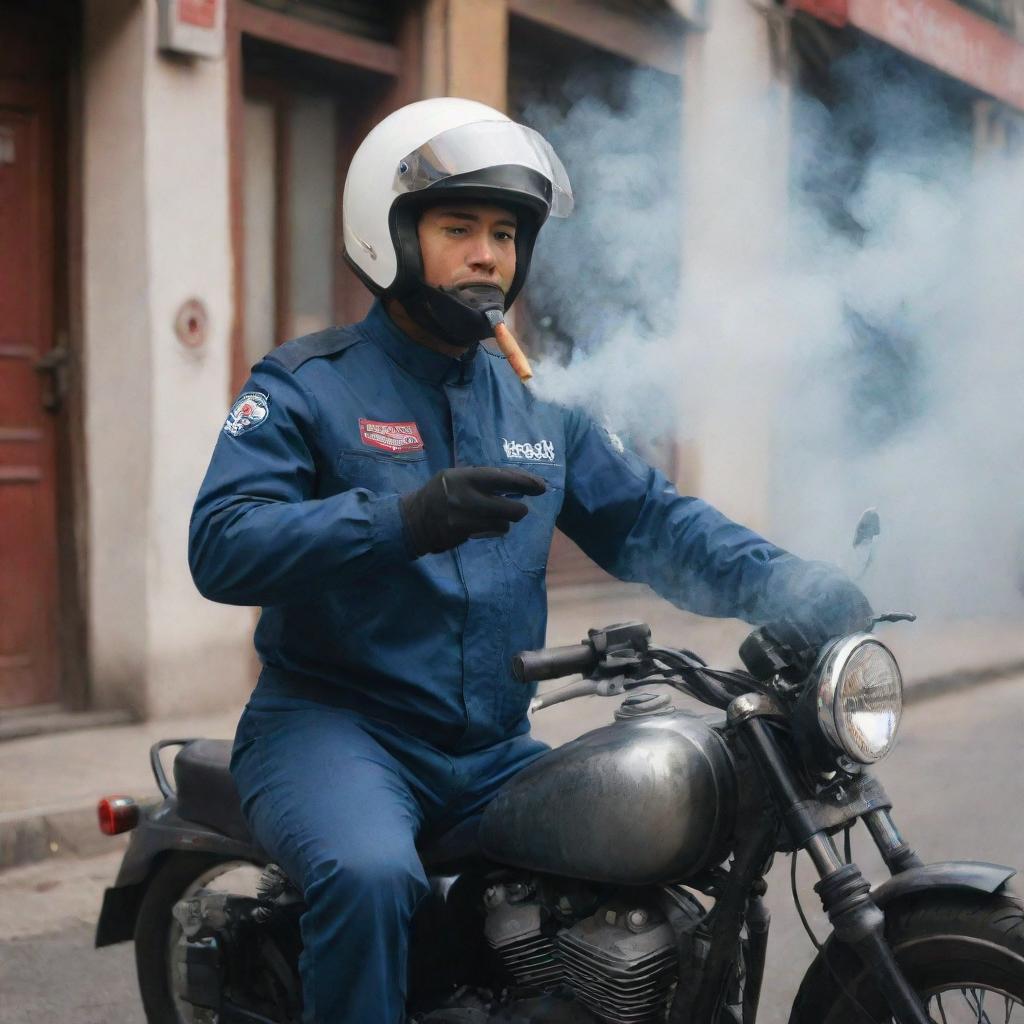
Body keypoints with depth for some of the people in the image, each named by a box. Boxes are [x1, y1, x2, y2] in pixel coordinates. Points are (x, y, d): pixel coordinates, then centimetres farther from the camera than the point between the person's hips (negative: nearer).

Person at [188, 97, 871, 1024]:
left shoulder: (540, 407, 15)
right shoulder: (307, 387, -3)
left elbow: (651, 522, 9)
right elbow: (221, 546, -17)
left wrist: (795, 586, -8)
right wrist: (405, 520, -30)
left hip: (492, 751, 6)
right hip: (334, 726, -5)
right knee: (370, 874, -33)